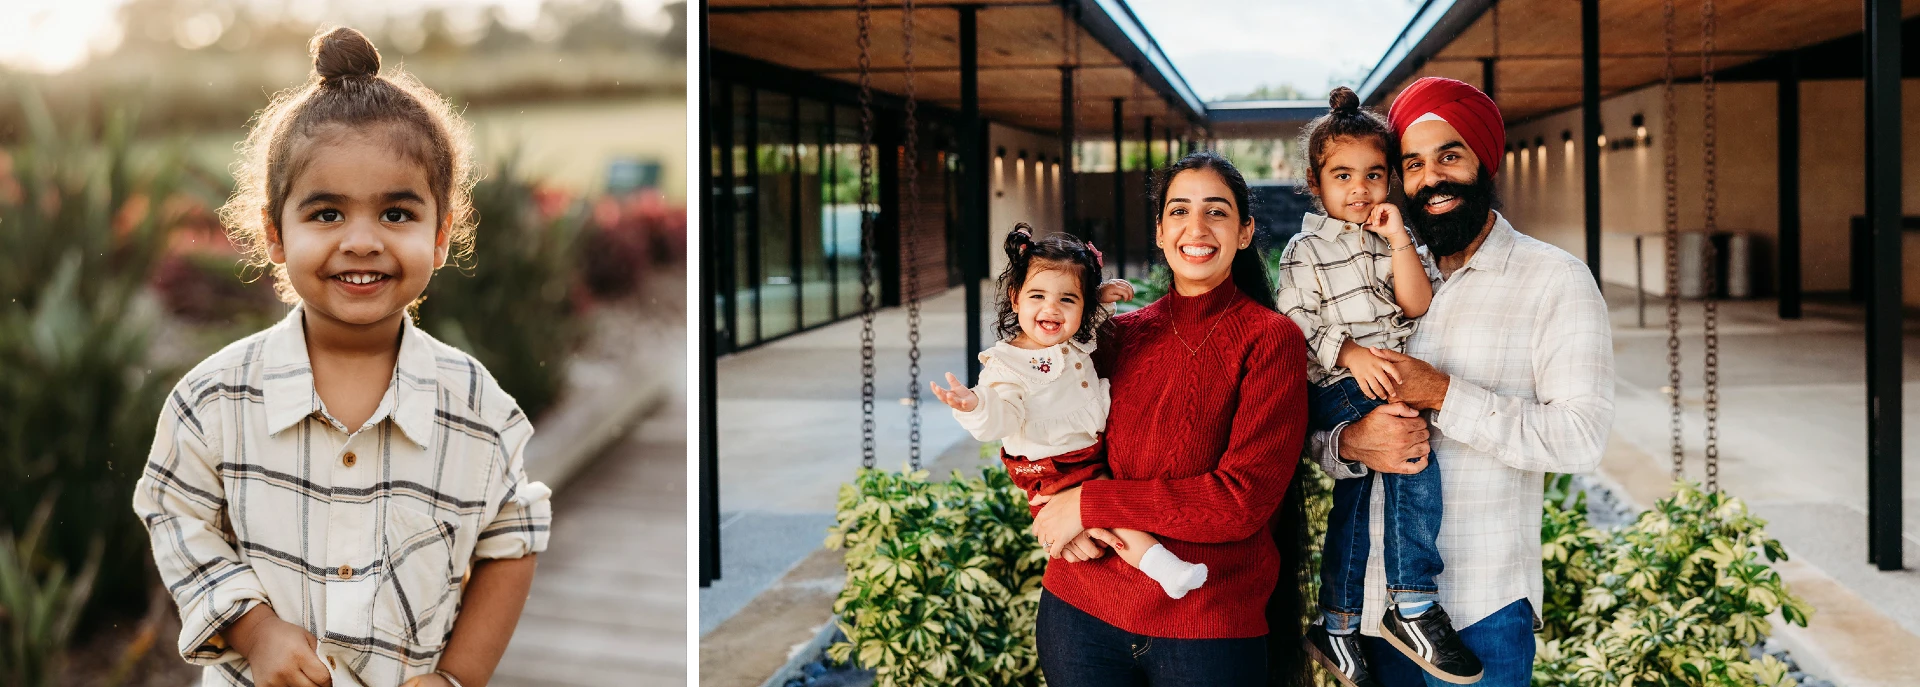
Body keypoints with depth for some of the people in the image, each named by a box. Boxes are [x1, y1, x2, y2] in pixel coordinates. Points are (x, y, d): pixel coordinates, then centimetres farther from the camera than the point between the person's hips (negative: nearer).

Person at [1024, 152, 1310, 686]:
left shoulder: (1271, 339, -7)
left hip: (1210, 631, -3)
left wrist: (1089, 503, -15)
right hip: (1081, 610, 3)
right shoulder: (1122, 334, 5)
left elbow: (1243, 499, -16)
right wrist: (1054, 506, -11)